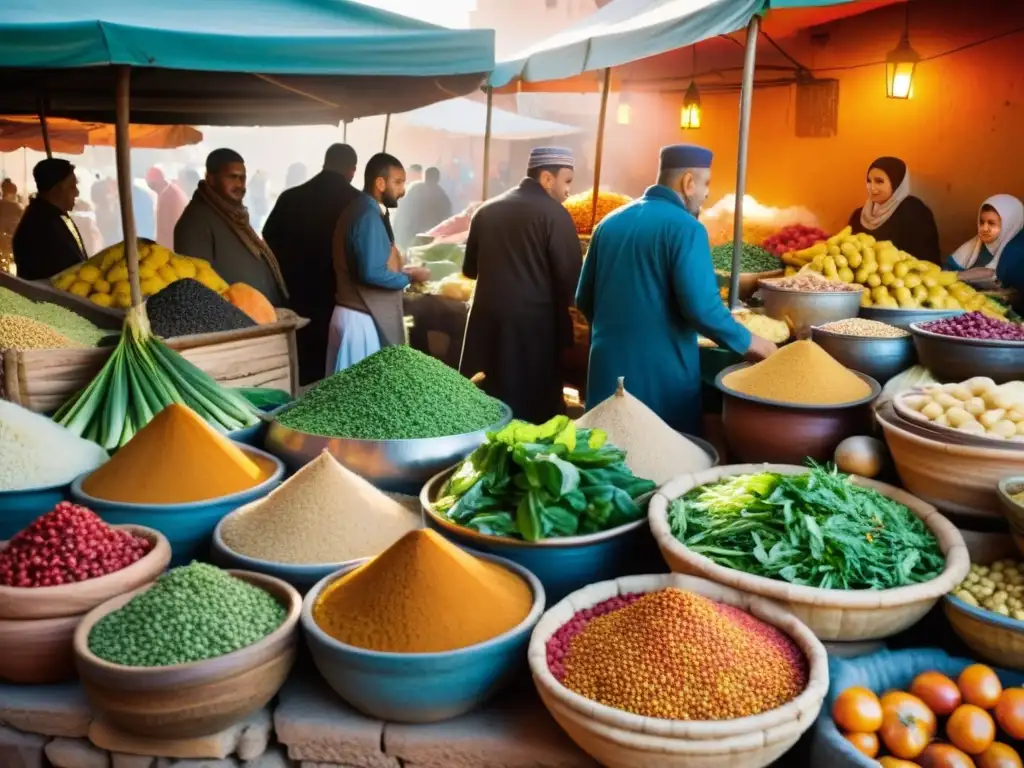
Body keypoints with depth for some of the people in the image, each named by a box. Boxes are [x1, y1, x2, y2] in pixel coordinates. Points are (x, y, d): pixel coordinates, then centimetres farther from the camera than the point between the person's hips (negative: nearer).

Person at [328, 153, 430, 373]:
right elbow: (373, 273, -24)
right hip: (364, 319, -10)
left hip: (352, 313, 10)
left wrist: (401, 271, 11)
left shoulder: (357, 210, 14)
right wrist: (410, 277, -10)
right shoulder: (369, 216, -17)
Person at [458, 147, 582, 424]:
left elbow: (470, 269, 18)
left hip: (487, 320, 5)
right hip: (534, 324, -5)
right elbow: (570, 279, -8)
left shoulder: (487, 210, 10)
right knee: (535, 406, 5)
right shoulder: (554, 214, -7)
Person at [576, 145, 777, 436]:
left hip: (608, 368, 6)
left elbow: (584, 300, 15)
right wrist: (748, 343, -4)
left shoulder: (610, 222, 10)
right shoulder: (684, 227, -11)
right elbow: (702, 308, -19)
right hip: (661, 375, -6)